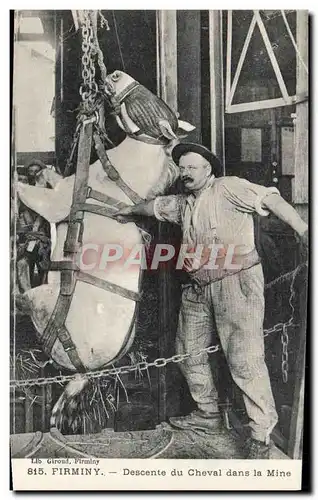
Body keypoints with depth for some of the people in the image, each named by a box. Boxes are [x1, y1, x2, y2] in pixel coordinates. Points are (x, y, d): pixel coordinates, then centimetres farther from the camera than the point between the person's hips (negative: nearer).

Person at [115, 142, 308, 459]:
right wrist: (130, 212, 52)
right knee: (188, 352, 15)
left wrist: (302, 230, -27)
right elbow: (156, 205, 36)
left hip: (236, 281, -8)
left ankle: (261, 435, 3)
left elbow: (269, 199, -16)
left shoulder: (228, 188, -6)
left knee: (244, 359, -10)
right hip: (198, 288, 9)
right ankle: (207, 414, 32)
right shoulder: (181, 204, 17)